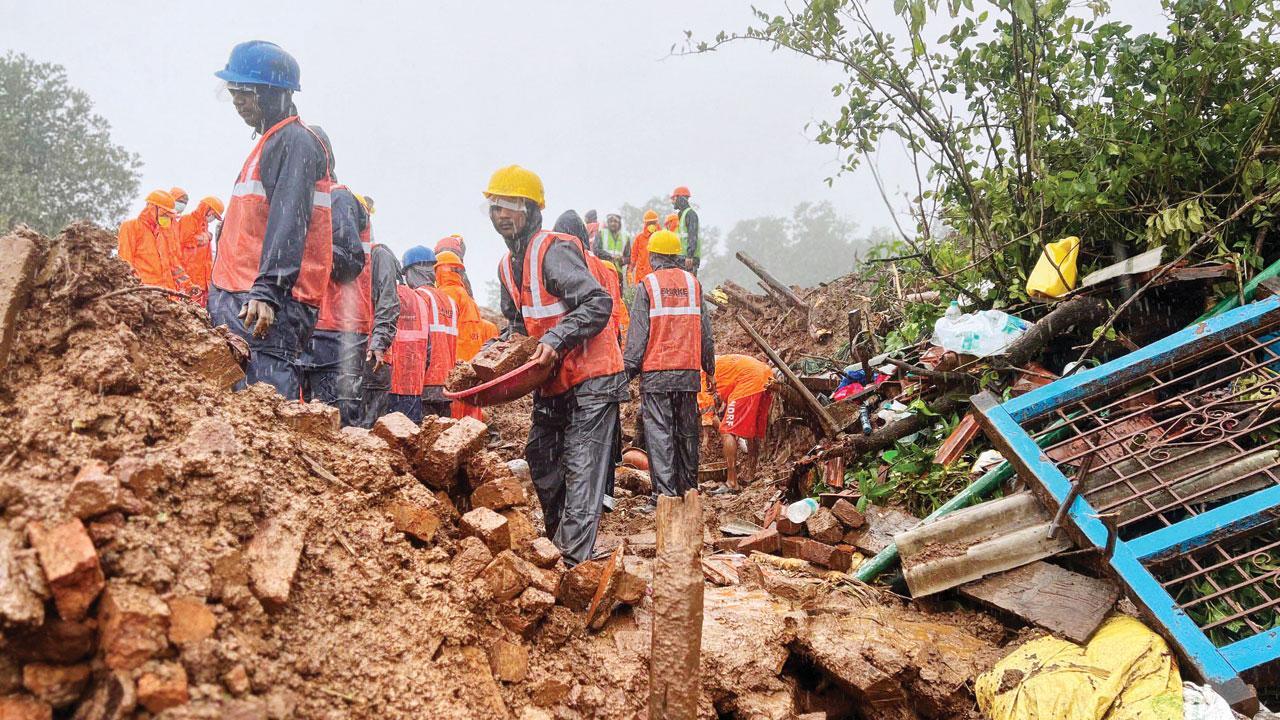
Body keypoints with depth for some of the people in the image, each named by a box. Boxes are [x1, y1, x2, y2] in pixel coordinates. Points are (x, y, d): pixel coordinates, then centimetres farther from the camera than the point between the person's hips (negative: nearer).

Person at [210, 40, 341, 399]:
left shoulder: (295, 141, -6)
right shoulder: (270, 142, 25)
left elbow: (288, 221, -19)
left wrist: (267, 290, -27)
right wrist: (220, 296, 26)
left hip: (269, 303, -10)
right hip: (241, 299, 10)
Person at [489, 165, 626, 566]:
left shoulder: (553, 251, -16)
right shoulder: (508, 266, 12)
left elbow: (599, 303, -24)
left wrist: (556, 340, -30)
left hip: (590, 380, -10)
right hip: (552, 383, 10)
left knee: (581, 469, -9)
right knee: (540, 458, 19)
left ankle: (573, 561, -9)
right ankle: (555, 538, 36)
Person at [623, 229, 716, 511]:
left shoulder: (647, 285, -3)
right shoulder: (692, 282, 8)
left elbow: (638, 333, -5)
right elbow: (705, 331, 10)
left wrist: (628, 369, -1)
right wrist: (709, 368, 18)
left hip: (655, 372, -4)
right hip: (689, 372, 4)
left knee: (659, 432, -3)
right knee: (687, 432, 12)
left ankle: (665, 494, -7)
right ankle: (688, 488, 19)